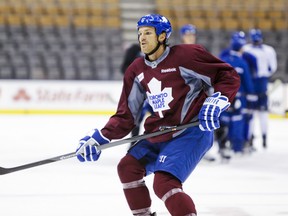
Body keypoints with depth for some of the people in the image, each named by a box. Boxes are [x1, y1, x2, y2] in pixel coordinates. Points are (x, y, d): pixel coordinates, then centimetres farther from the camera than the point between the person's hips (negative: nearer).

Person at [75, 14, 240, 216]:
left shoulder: (185, 55, -14)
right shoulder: (137, 71, 8)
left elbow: (229, 76, -10)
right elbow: (126, 116, 11)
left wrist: (216, 103, -24)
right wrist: (99, 139, 1)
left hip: (191, 131, -8)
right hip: (159, 133, 8)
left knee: (164, 182, -23)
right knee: (128, 167, 8)